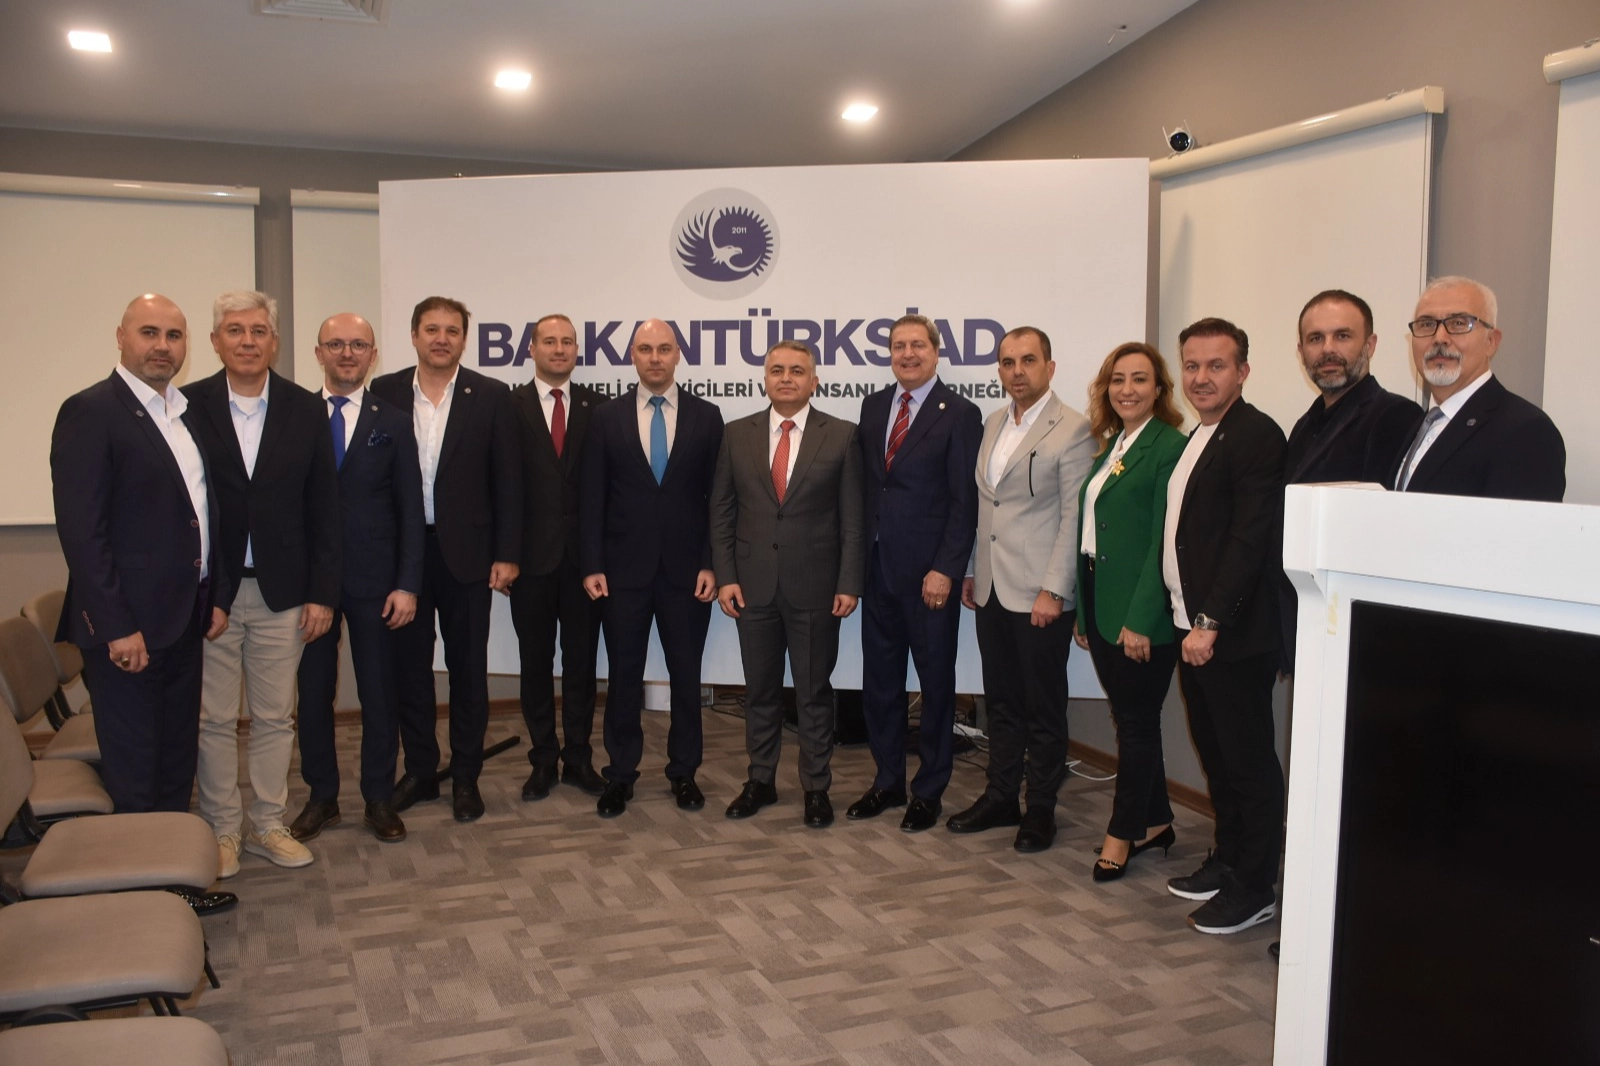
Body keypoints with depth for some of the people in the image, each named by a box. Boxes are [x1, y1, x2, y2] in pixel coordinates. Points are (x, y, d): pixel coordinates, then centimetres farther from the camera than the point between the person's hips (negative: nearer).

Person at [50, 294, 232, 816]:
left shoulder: (189, 414, 12)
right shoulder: (90, 412, -11)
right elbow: (80, 529, -16)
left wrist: (218, 596, 8)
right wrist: (117, 627, -18)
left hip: (186, 621, 7)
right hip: (126, 629, -7)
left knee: (178, 765, 16)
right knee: (132, 778, 4)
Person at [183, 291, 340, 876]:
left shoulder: (306, 410, 2)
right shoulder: (187, 406, -3)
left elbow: (324, 509, 3)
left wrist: (321, 592, -1)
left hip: (281, 593, 2)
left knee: (275, 717, 11)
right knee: (215, 719, 9)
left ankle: (267, 825, 26)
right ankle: (222, 830, 24)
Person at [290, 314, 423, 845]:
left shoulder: (393, 422, 3)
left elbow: (410, 510, 1)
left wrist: (407, 584, -6)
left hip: (374, 580, 0)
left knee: (379, 693, 7)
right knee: (313, 692, 9)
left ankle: (379, 799, 20)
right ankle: (322, 796, 24)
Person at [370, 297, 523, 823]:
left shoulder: (491, 397, 0)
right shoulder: (384, 392, 3)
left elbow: (507, 480, -1)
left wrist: (507, 554, -5)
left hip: (466, 551, -1)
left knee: (468, 667, 6)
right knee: (409, 665, 11)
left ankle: (466, 776, 19)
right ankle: (419, 770, 25)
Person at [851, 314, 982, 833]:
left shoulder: (959, 414, -6)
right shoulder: (874, 405, 10)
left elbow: (964, 502, -10)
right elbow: (864, 484, 11)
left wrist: (945, 570, -16)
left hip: (929, 572, -5)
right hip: (878, 568, 5)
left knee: (936, 682, 7)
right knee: (879, 681, 12)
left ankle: (929, 791, 20)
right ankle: (888, 782, 27)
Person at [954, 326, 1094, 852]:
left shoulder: (1073, 430, -10)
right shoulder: (994, 423, 12)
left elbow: (1074, 518, -13)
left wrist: (1053, 590, -17)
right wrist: (972, 571, 14)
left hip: (1040, 594, -6)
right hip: (992, 591, 7)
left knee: (1043, 708, 6)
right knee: (1001, 700, 15)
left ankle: (1041, 809, 18)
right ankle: (1000, 798, 27)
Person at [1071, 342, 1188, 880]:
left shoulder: (1171, 447, -12)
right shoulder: (1108, 447, 13)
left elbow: (1164, 539, -16)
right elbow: (1091, 527, 12)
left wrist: (1140, 619, -19)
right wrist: (1083, 610, 10)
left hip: (1139, 610, -8)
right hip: (1098, 599, 8)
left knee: (1137, 720, 5)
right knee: (1128, 717, 16)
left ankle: (1123, 833, 19)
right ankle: (1155, 820, 30)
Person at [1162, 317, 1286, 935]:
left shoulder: (1256, 436, -13)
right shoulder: (1197, 439, 16)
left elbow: (1251, 539, -20)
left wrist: (1211, 622, -22)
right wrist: (1190, 620, 12)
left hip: (1233, 634, -9)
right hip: (1192, 627, 9)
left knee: (1248, 761, 2)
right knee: (1215, 754, 18)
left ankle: (1254, 890, 13)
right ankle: (1226, 862, 31)